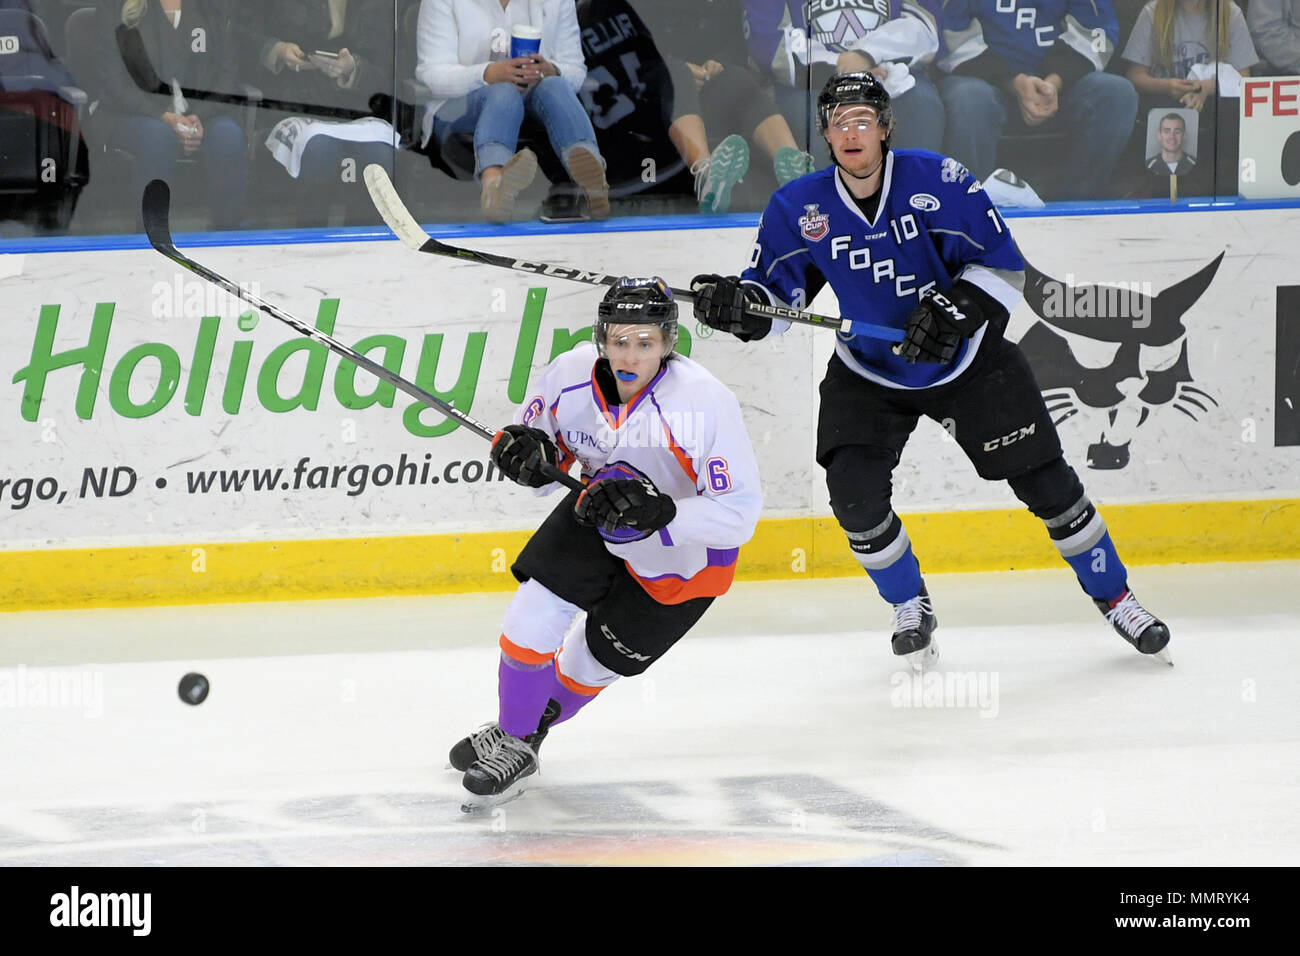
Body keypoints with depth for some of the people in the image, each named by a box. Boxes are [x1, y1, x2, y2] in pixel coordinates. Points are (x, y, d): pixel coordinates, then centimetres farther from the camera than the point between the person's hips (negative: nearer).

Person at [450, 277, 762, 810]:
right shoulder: (571, 376, -21)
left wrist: (655, 512, -46)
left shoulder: (703, 402, -36)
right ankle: (511, 740, 15)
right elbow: (539, 437, -1)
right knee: (533, 616, -10)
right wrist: (526, 451, -26)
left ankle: (535, 723, 38)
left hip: (682, 560, -4)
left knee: (596, 661, 7)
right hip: (600, 516, 4)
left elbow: (738, 513, -34)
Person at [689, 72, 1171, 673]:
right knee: (854, 491, -17)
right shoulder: (798, 210, -12)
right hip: (869, 375, 2)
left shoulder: (938, 182, -19)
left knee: (1044, 481, -2)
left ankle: (1115, 598, 17)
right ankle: (911, 609, 9)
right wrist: (736, 304, -27)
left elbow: (1002, 262, -14)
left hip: (968, 360, -1)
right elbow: (777, 292, -5)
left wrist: (955, 307, -30)